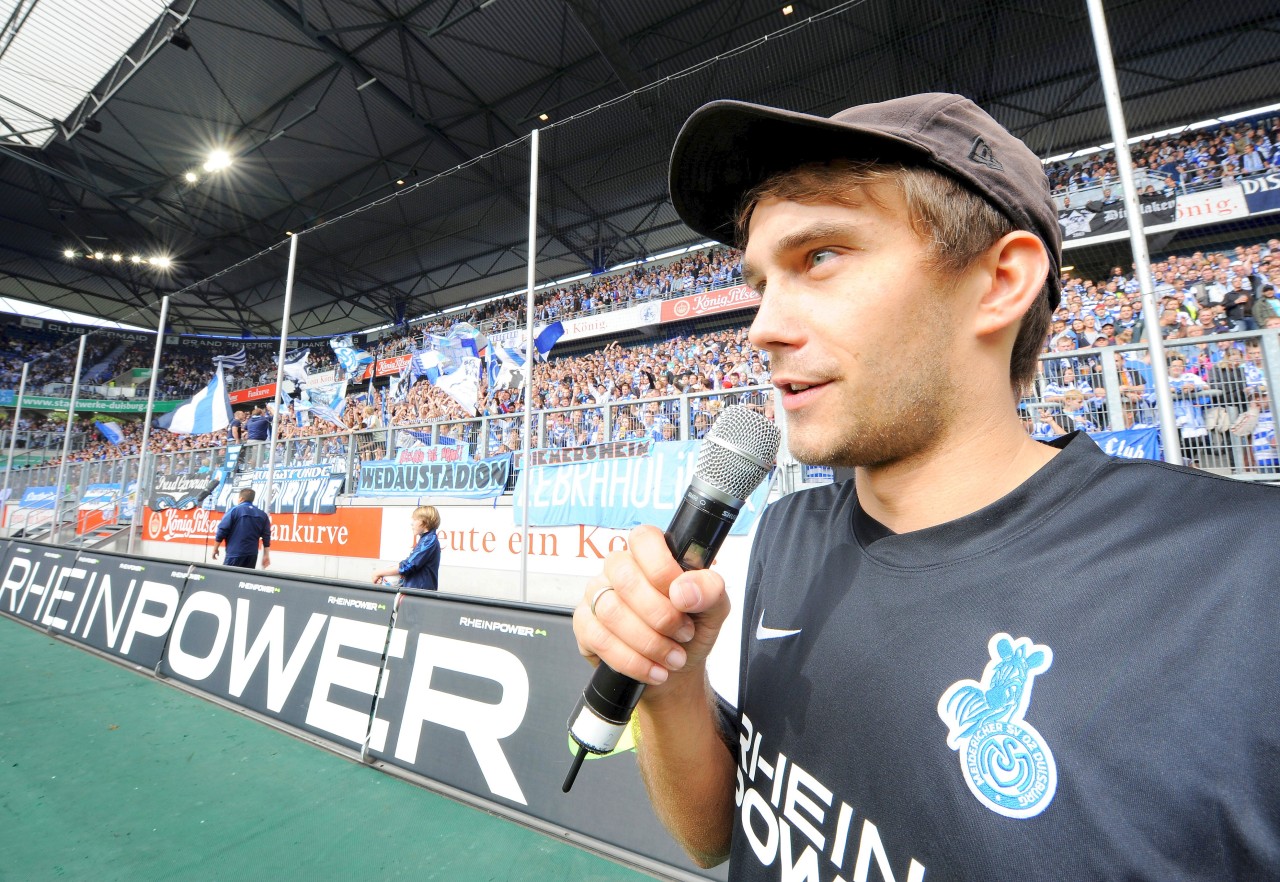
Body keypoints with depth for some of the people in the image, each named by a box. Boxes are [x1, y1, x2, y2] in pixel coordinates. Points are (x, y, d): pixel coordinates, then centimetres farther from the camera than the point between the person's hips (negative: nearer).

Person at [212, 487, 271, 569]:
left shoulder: (234, 510, -4)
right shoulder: (263, 515, 8)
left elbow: (222, 531, -5)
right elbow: (266, 537, 6)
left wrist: (215, 549, 7)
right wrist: (266, 555, 9)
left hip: (235, 553, -4)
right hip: (252, 554, 5)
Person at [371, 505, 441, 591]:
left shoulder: (430, 541, -14)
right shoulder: (425, 540, 16)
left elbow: (407, 566, -17)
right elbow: (409, 564, 20)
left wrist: (380, 573, -7)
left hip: (422, 592, -9)